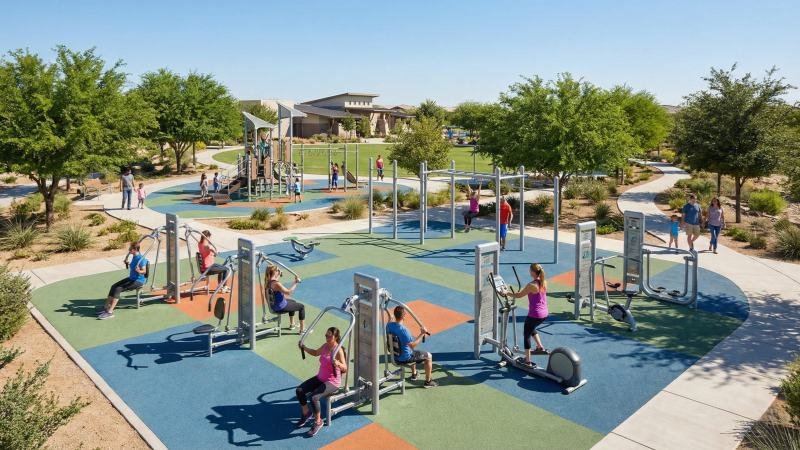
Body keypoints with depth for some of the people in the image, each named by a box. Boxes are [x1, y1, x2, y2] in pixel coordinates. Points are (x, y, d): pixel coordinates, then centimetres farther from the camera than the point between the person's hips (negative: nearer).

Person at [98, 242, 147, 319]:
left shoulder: (141, 258, -19)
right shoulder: (134, 257, 9)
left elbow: (144, 271, -21)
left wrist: (139, 271, -39)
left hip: (138, 281, -10)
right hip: (131, 278, 10)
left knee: (118, 289, -21)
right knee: (113, 286, -1)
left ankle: (110, 312, -20)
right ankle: (106, 307, 6)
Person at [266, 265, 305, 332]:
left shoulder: (268, 282, -1)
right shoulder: (276, 284, -30)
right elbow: (288, 291, -29)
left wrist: (279, 275, 14)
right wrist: (296, 283, -21)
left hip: (273, 305, 10)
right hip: (280, 307, -10)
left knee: (293, 301, 34)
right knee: (302, 306, 2)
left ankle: (292, 324, 45)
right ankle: (302, 329, 9)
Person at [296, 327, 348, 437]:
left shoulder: (338, 350, -21)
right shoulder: (325, 346, 2)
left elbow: (344, 368, -28)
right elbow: (316, 353, 23)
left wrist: (337, 363, -48)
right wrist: (304, 348, 11)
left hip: (332, 382, -8)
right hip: (320, 378, 8)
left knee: (314, 397, -27)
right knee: (299, 390, -4)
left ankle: (318, 422, -3)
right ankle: (306, 414, 18)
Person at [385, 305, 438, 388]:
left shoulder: (389, 325, -11)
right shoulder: (403, 330, -34)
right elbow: (413, 345, -29)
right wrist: (422, 334, -24)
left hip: (394, 355, 8)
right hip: (405, 358, -8)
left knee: (413, 351, 37)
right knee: (429, 356, 11)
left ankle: (414, 374, 51)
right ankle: (428, 381, 23)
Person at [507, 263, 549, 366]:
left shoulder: (531, 285, -20)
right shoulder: (544, 283, 2)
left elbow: (519, 295, -10)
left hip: (534, 315, -7)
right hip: (544, 314, 8)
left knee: (526, 334, 11)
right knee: (531, 328, 34)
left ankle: (527, 360, 16)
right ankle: (540, 347, 29)